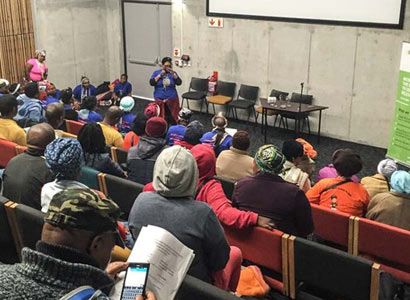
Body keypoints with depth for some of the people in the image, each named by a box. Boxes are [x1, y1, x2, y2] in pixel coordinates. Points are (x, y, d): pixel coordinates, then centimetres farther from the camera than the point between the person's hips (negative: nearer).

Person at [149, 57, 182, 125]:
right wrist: (160, 75, -12)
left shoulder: (173, 73, 7)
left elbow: (179, 83, -6)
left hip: (172, 99, 0)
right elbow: (151, 83, -6)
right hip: (159, 99, 0)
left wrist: (173, 74, -16)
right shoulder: (156, 72, 5)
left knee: (172, 117, -3)